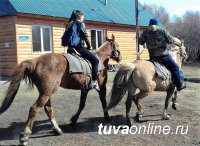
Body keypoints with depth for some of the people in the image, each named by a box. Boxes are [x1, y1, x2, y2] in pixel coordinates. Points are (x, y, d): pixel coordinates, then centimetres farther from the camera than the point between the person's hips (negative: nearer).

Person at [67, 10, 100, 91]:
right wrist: (90, 48, 5)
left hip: (71, 47, 9)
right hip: (79, 47, -9)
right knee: (95, 60, -7)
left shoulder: (70, 25, 17)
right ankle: (94, 82, -13)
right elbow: (85, 37, -7)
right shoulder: (81, 24, -5)